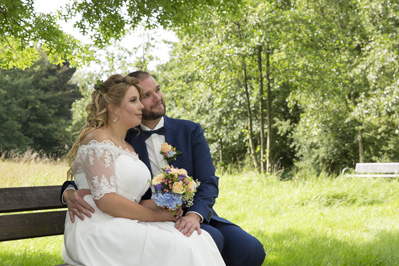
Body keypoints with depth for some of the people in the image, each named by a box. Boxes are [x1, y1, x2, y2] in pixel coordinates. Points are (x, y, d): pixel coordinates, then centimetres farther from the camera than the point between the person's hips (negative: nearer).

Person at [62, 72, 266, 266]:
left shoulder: (190, 131, 7)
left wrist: (194, 215, -24)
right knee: (212, 239, -31)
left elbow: (208, 183, -3)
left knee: (251, 249, -21)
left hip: (198, 217, 3)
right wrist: (71, 193, -22)